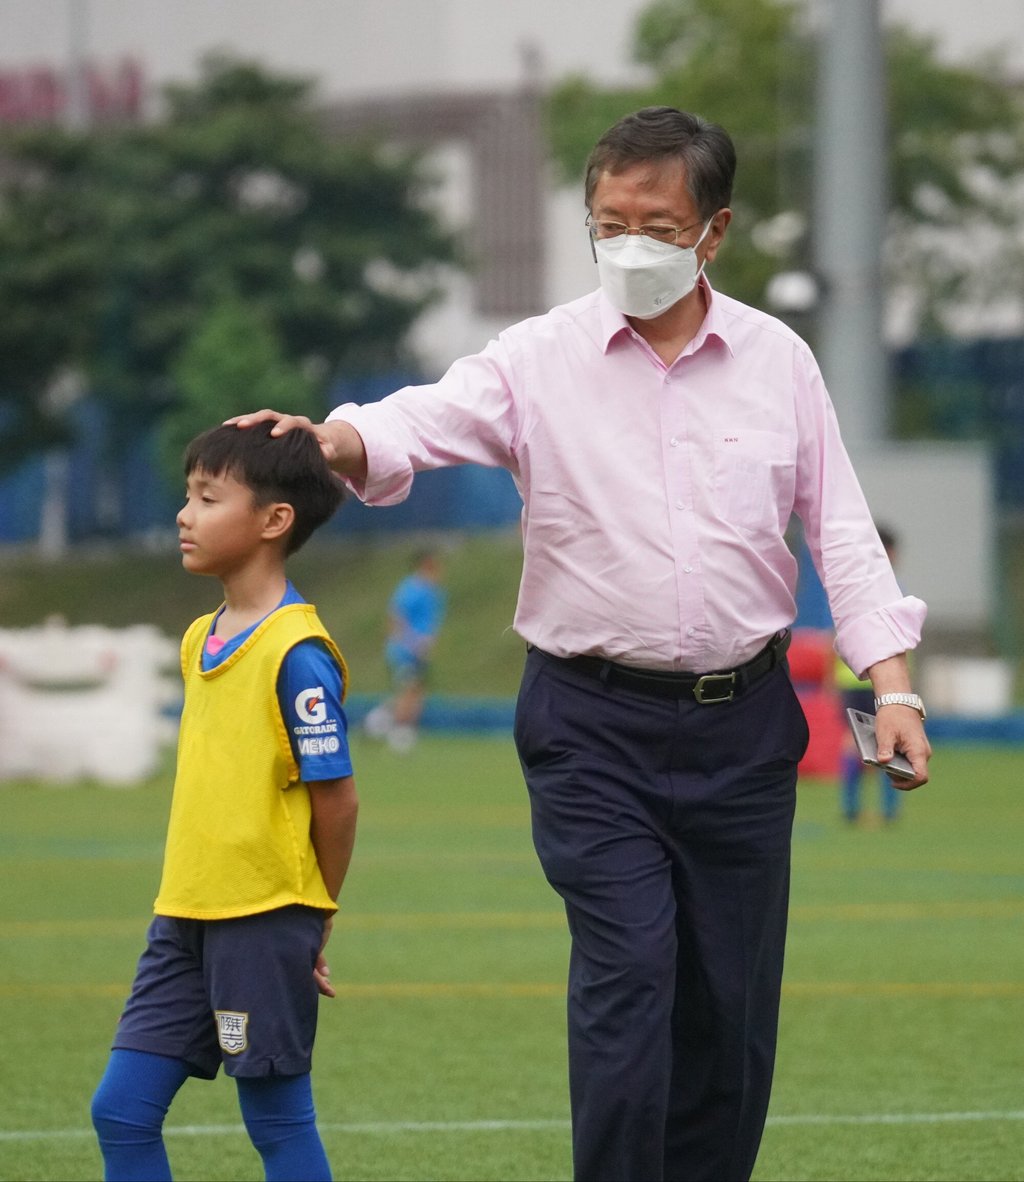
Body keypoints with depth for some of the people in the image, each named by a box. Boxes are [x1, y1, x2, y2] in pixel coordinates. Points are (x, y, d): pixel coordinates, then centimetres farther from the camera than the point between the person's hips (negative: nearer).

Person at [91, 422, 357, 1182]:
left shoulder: (297, 654, -14)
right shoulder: (200, 640, 11)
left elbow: (336, 795, -12)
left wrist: (313, 919, -3)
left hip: (266, 921, -8)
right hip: (186, 917, 8)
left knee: (278, 1118, 1)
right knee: (122, 1111, 5)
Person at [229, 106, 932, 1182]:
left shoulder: (778, 361, 5)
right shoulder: (541, 359, -2)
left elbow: (842, 530, 8)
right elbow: (419, 424, -18)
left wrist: (891, 683, -1)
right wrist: (323, 439, -40)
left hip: (742, 721, 3)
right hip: (595, 727, -2)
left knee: (733, 1001, 6)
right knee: (625, 978, -13)